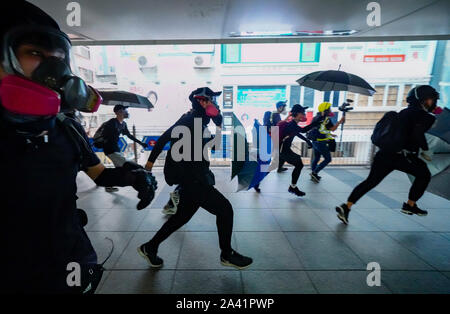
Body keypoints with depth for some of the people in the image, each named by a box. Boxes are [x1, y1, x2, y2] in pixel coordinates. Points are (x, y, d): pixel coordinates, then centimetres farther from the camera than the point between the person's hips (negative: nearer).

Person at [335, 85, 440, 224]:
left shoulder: (403, 112, 21)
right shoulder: (425, 116, -2)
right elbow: (418, 134, -15)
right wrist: (425, 149, -2)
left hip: (384, 153, 6)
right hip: (402, 156, -6)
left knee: (370, 181, 4)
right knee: (424, 175, 21)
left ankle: (346, 206, -7)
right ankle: (410, 205, 27)